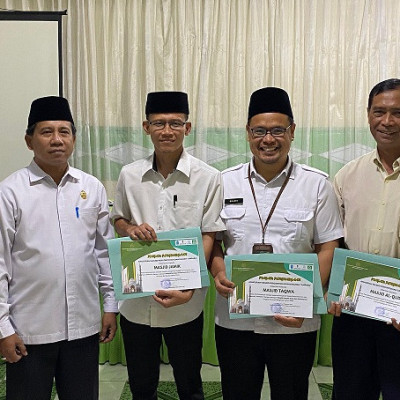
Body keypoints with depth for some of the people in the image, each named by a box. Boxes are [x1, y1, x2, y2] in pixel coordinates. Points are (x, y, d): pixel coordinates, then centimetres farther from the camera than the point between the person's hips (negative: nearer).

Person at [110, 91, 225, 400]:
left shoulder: (208, 178, -8)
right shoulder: (130, 175, 0)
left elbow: (209, 236, -7)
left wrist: (189, 289, -19)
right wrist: (130, 229, -11)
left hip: (185, 304, -2)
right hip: (136, 301, 3)